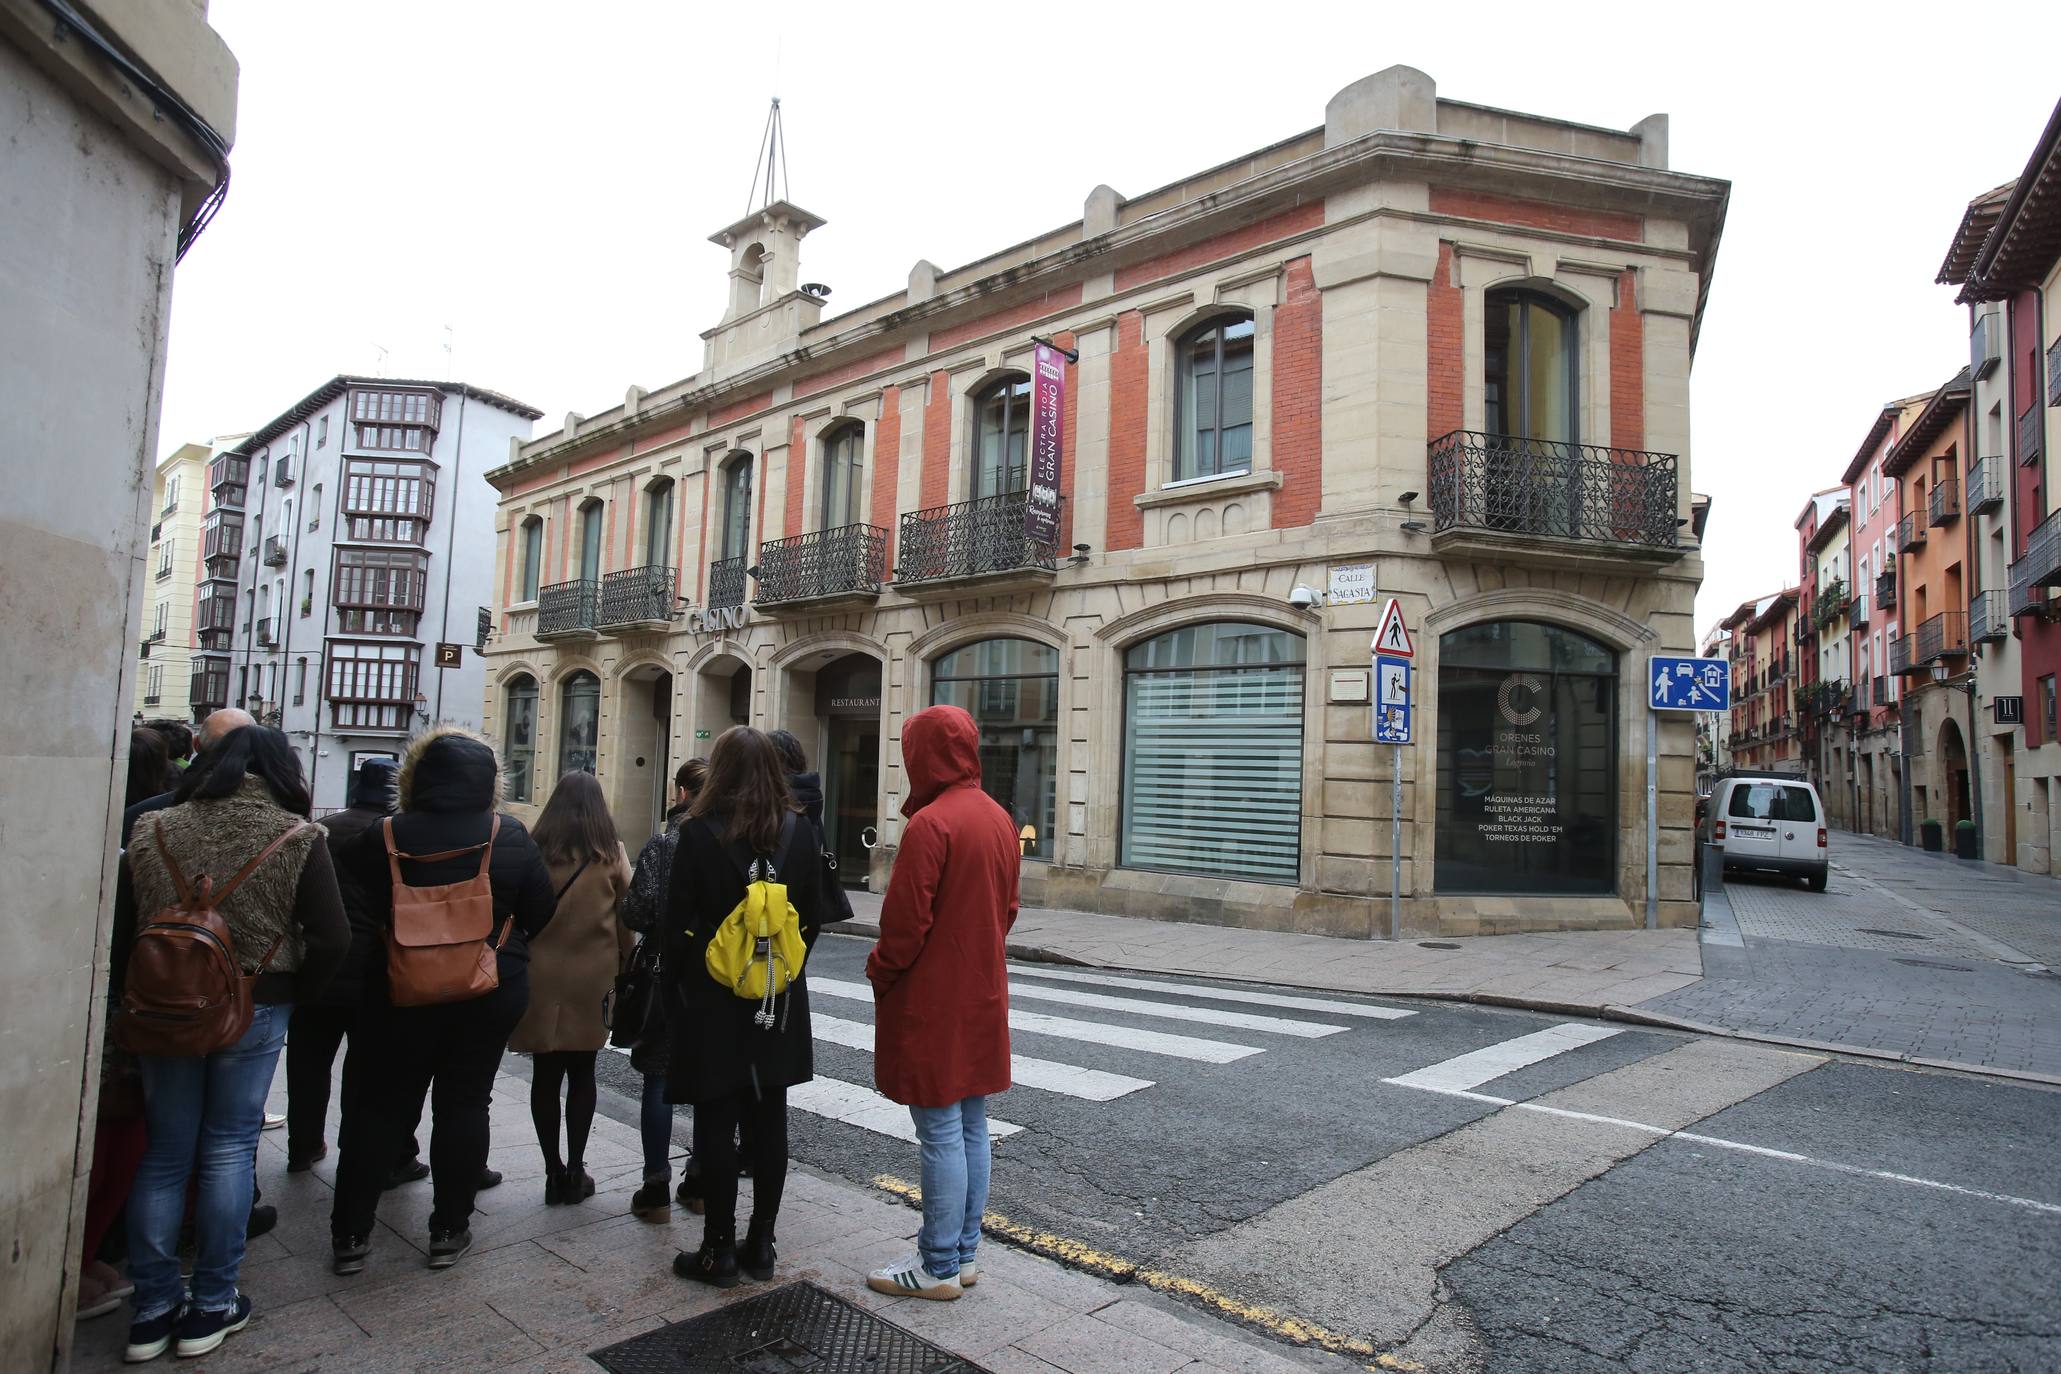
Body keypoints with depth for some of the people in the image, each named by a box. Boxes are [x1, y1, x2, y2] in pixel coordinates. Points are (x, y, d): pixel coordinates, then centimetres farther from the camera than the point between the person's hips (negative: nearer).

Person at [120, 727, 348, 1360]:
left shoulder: (155, 830, -2)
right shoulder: (296, 838, -10)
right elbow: (332, 939, -13)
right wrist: (295, 993, 2)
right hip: (255, 1009, -2)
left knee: (163, 1154, 14)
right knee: (227, 1152, 9)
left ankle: (152, 1310, 22)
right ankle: (212, 1307, 18)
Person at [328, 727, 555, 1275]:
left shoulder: (383, 839, -9)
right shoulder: (512, 838, -8)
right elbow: (540, 914, -1)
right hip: (491, 995, 0)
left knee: (381, 1106, 13)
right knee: (464, 1105, 10)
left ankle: (350, 1234, 20)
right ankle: (449, 1230, 17)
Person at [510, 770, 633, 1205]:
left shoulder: (533, 850, -4)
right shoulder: (611, 853, -4)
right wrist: (623, 968, 10)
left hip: (540, 977, 0)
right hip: (592, 977, 0)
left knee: (545, 1075, 9)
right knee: (582, 1074, 11)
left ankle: (554, 1173, 15)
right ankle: (575, 1172, 14)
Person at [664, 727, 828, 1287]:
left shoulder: (700, 831, -13)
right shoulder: (799, 831, -2)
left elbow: (678, 923, -10)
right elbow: (813, 918, 4)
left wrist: (672, 988, 2)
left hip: (713, 1002, -3)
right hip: (780, 1004, 4)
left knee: (716, 1123, 7)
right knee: (769, 1121, 11)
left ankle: (720, 1250, 15)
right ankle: (761, 1245, 21)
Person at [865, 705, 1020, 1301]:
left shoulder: (930, 823, -20)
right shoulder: (998, 818, 7)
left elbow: (905, 921, -19)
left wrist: (879, 972, -2)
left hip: (931, 1005, -8)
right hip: (983, 998, 8)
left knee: (941, 1135, 2)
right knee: (971, 1129, 15)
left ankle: (939, 1268, 14)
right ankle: (963, 1253, 27)